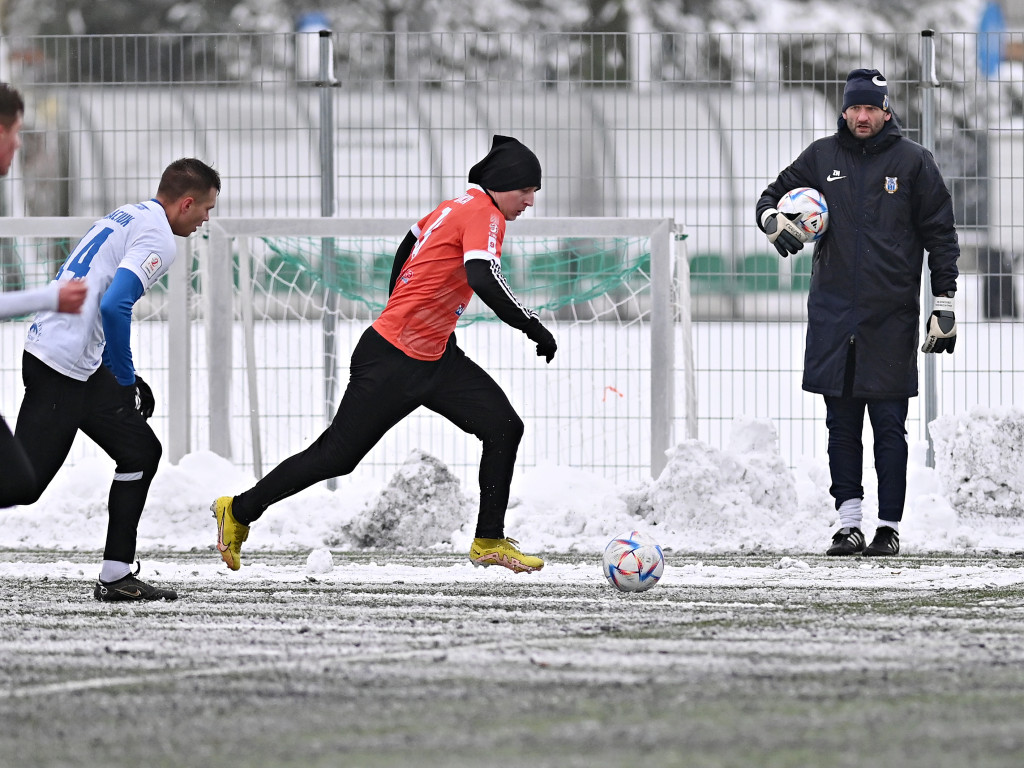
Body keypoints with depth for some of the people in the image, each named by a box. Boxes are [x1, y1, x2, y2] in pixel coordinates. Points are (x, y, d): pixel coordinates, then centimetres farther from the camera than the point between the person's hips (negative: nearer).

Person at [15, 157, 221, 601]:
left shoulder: (129, 216, 18)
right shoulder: (158, 239, -12)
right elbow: (113, 307, -24)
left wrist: (123, 377, 20)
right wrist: (125, 382, -11)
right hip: (63, 369, -10)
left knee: (141, 451, 13)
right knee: (21, 481, -10)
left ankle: (116, 577, 13)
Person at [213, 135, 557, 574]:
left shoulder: (460, 206, 12)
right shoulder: (484, 216, -16)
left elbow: (407, 249, 23)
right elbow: (482, 280, -31)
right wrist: (533, 328, -26)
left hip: (434, 360, 10)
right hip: (392, 364, -10)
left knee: (503, 428, 0)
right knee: (337, 455, -2)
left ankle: (489, 542, 5)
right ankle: (239, 512, 14)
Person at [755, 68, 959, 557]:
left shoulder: (913, 162, 2)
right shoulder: (822, 157, 8)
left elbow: (940, 236, 5)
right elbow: (776, 193, 19)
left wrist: (944, 304, 0)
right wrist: (773, 219, -6)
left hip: (891, 314, -3)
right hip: (833, 311, 3)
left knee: (889, 425, -2)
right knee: (841, 424, 3)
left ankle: (889, 525, 3)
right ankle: (849, 521, 7)